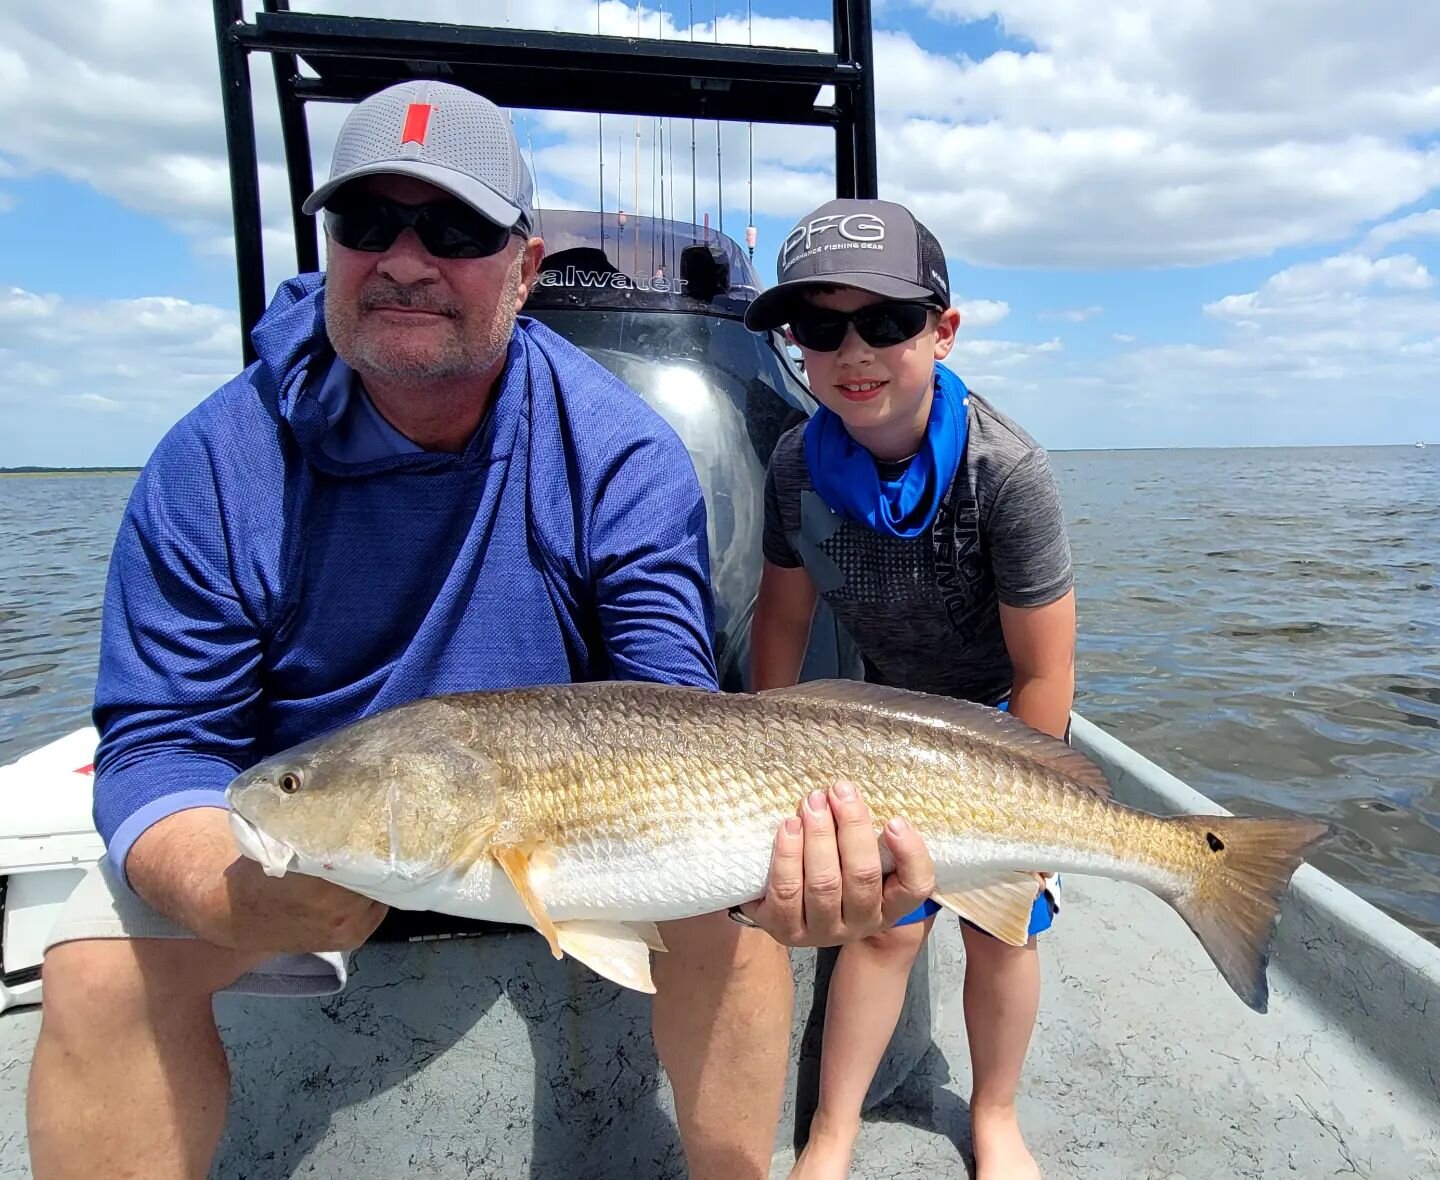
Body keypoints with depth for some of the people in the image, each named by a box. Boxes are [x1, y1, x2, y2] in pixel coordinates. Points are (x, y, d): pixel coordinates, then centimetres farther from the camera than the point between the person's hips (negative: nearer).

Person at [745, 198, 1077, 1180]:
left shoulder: (1006, 471, -31)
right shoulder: (799, 461, -19)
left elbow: (1043, 672, -23)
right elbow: (783, 614, -6)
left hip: (1005, 716, -2)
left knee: (1000, 929, 8)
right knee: (887, 921, 3)